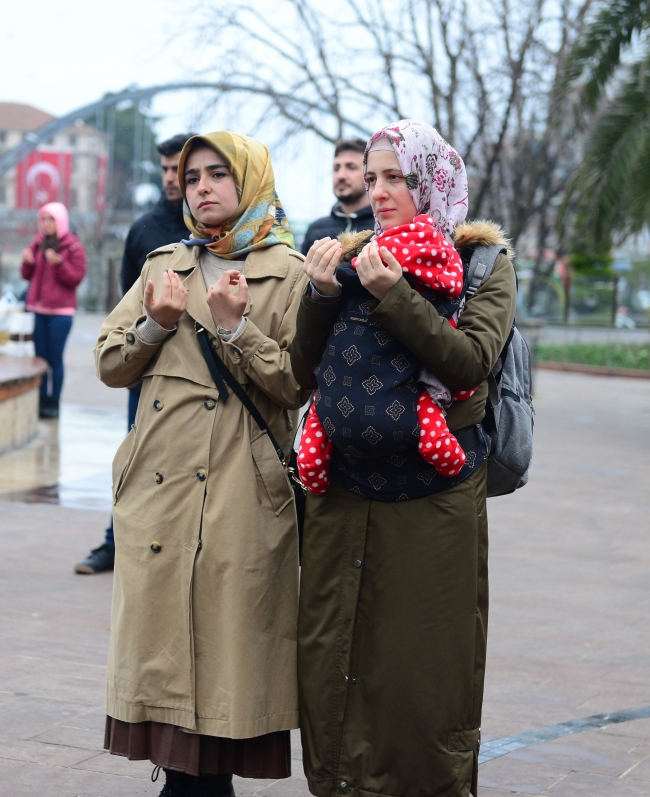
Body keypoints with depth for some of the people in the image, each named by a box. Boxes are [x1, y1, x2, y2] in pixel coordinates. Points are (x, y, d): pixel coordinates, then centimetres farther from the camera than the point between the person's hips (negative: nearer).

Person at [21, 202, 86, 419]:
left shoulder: (74, 247, -4)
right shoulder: (37, 243, 10)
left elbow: (76, 278, -10)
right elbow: (28, 275, 14)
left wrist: (58, 263, -22)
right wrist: (27, 262, -7)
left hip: (60, 311, -5)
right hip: (38, 309, 5)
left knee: (55, 358, -4)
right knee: (40, 357, 4)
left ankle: (54, 403, 1)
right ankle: (41, 401, 7)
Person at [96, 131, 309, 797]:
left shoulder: (288, 274, 2)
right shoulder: (163, 266, 15)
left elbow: (298, 384, -6)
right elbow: (109, 365, 13)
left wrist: (235, 328, -15)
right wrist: (157, 324, -3)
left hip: (243, 492, -4)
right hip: (158, 485, 4)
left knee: (229, 637, -3)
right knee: (162, 635, 4)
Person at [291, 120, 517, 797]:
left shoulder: (482, 262, 2)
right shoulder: (352, 257, 13)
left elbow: (471, 363, -15)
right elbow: (305, 375, 10)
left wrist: (392, 296, -20)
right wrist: (320, 295, -5)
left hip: (432, 499, -4)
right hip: (342, 493, 4)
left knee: (423, 669, 0)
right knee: (332, 662, 6)